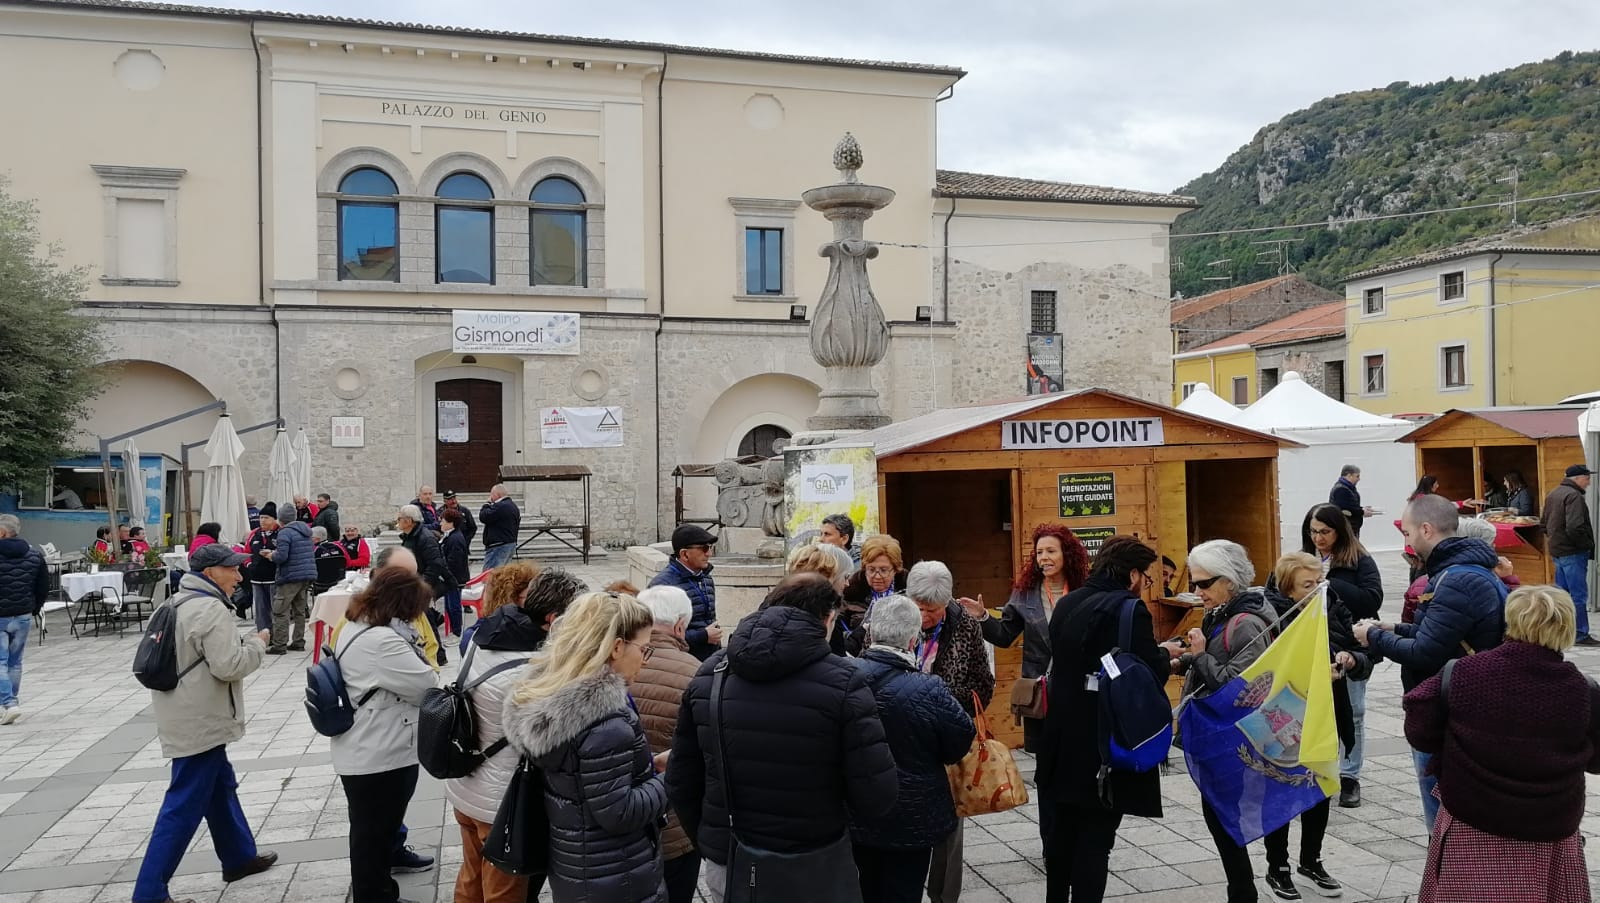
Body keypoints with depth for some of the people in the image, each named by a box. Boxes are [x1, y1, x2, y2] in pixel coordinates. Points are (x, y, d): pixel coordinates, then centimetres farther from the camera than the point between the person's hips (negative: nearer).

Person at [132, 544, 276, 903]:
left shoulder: (183, 602, 12)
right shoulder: (211, 609, -21)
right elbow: (229, 666, -25)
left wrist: (243, 642, 14)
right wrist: (257, 643, -9)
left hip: (192, 716, 11)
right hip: (199, 722, -11)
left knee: (221, 788, 22)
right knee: (184, 806, -4)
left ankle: (240, 857, 36)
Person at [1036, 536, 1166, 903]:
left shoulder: (1067, 604, 8)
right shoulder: (1128, 608, -16)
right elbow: (1152, 675, -16)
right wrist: (1164, 655, 6)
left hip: (1064, 741, 7)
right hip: (1106, 747, -7)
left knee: (1062, 832, 18)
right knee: (1095, 840, 0)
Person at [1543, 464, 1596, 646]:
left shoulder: (1553, 494, 13)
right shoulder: (1574, 496, -18)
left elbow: (1546, 524, 22)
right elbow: (1575, 527, -27)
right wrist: (1588, 545, -14)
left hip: (1557, 551, 10)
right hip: (1573, 553, -10)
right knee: (1578, 595, -3)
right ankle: (1581, 635, 0)